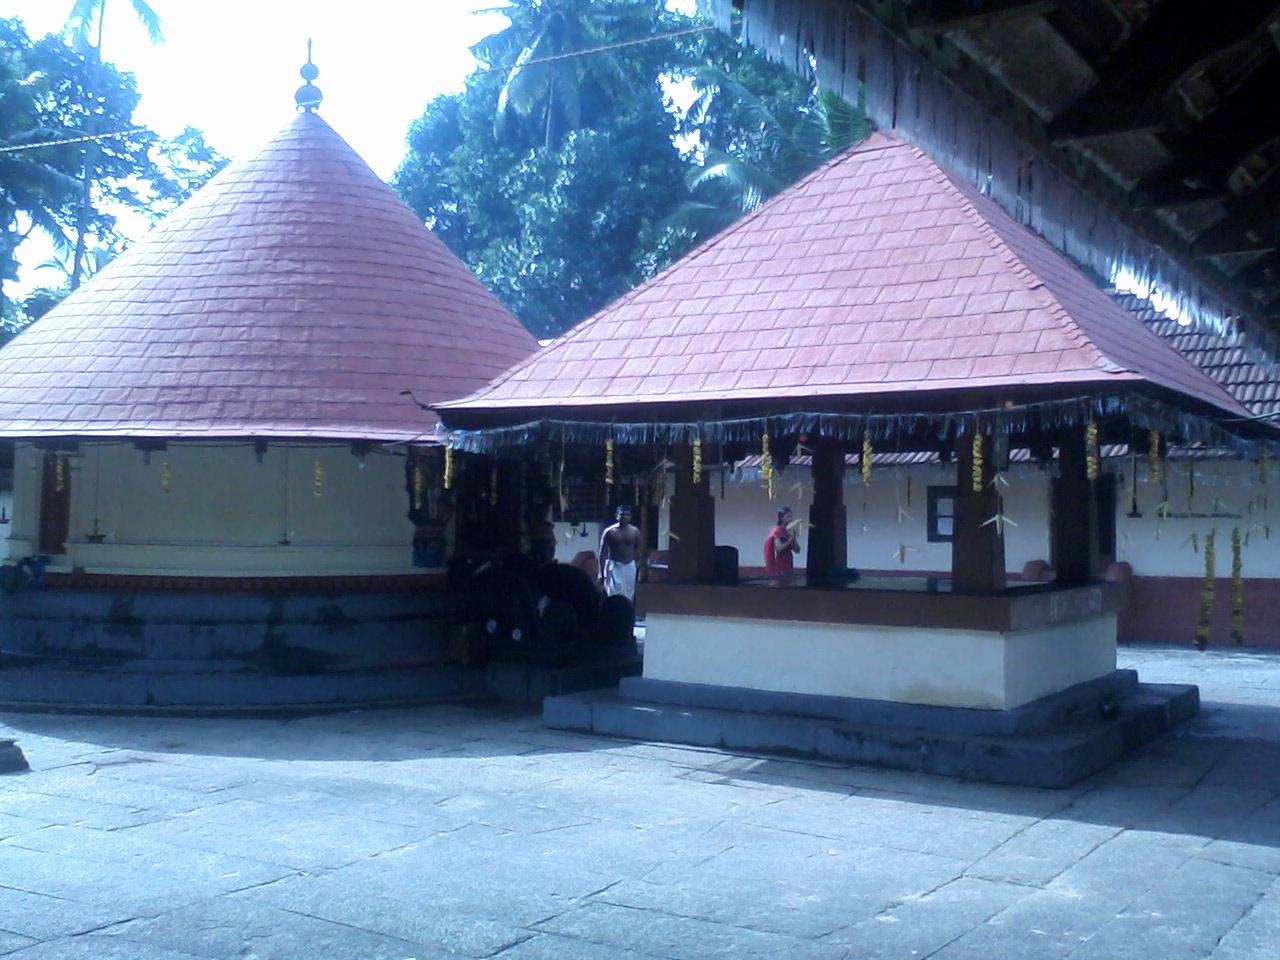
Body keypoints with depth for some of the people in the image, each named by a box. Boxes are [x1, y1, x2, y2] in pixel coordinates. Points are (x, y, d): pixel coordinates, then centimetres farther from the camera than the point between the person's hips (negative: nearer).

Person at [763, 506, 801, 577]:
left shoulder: (790, 531, 10)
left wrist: (793, 538, -7)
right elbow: (779, 548, -20)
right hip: (779, 565, -7)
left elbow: (797, 550, 7)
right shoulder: (777, 530, -9)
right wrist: (790, 540, -20)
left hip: (787, 565, 7)